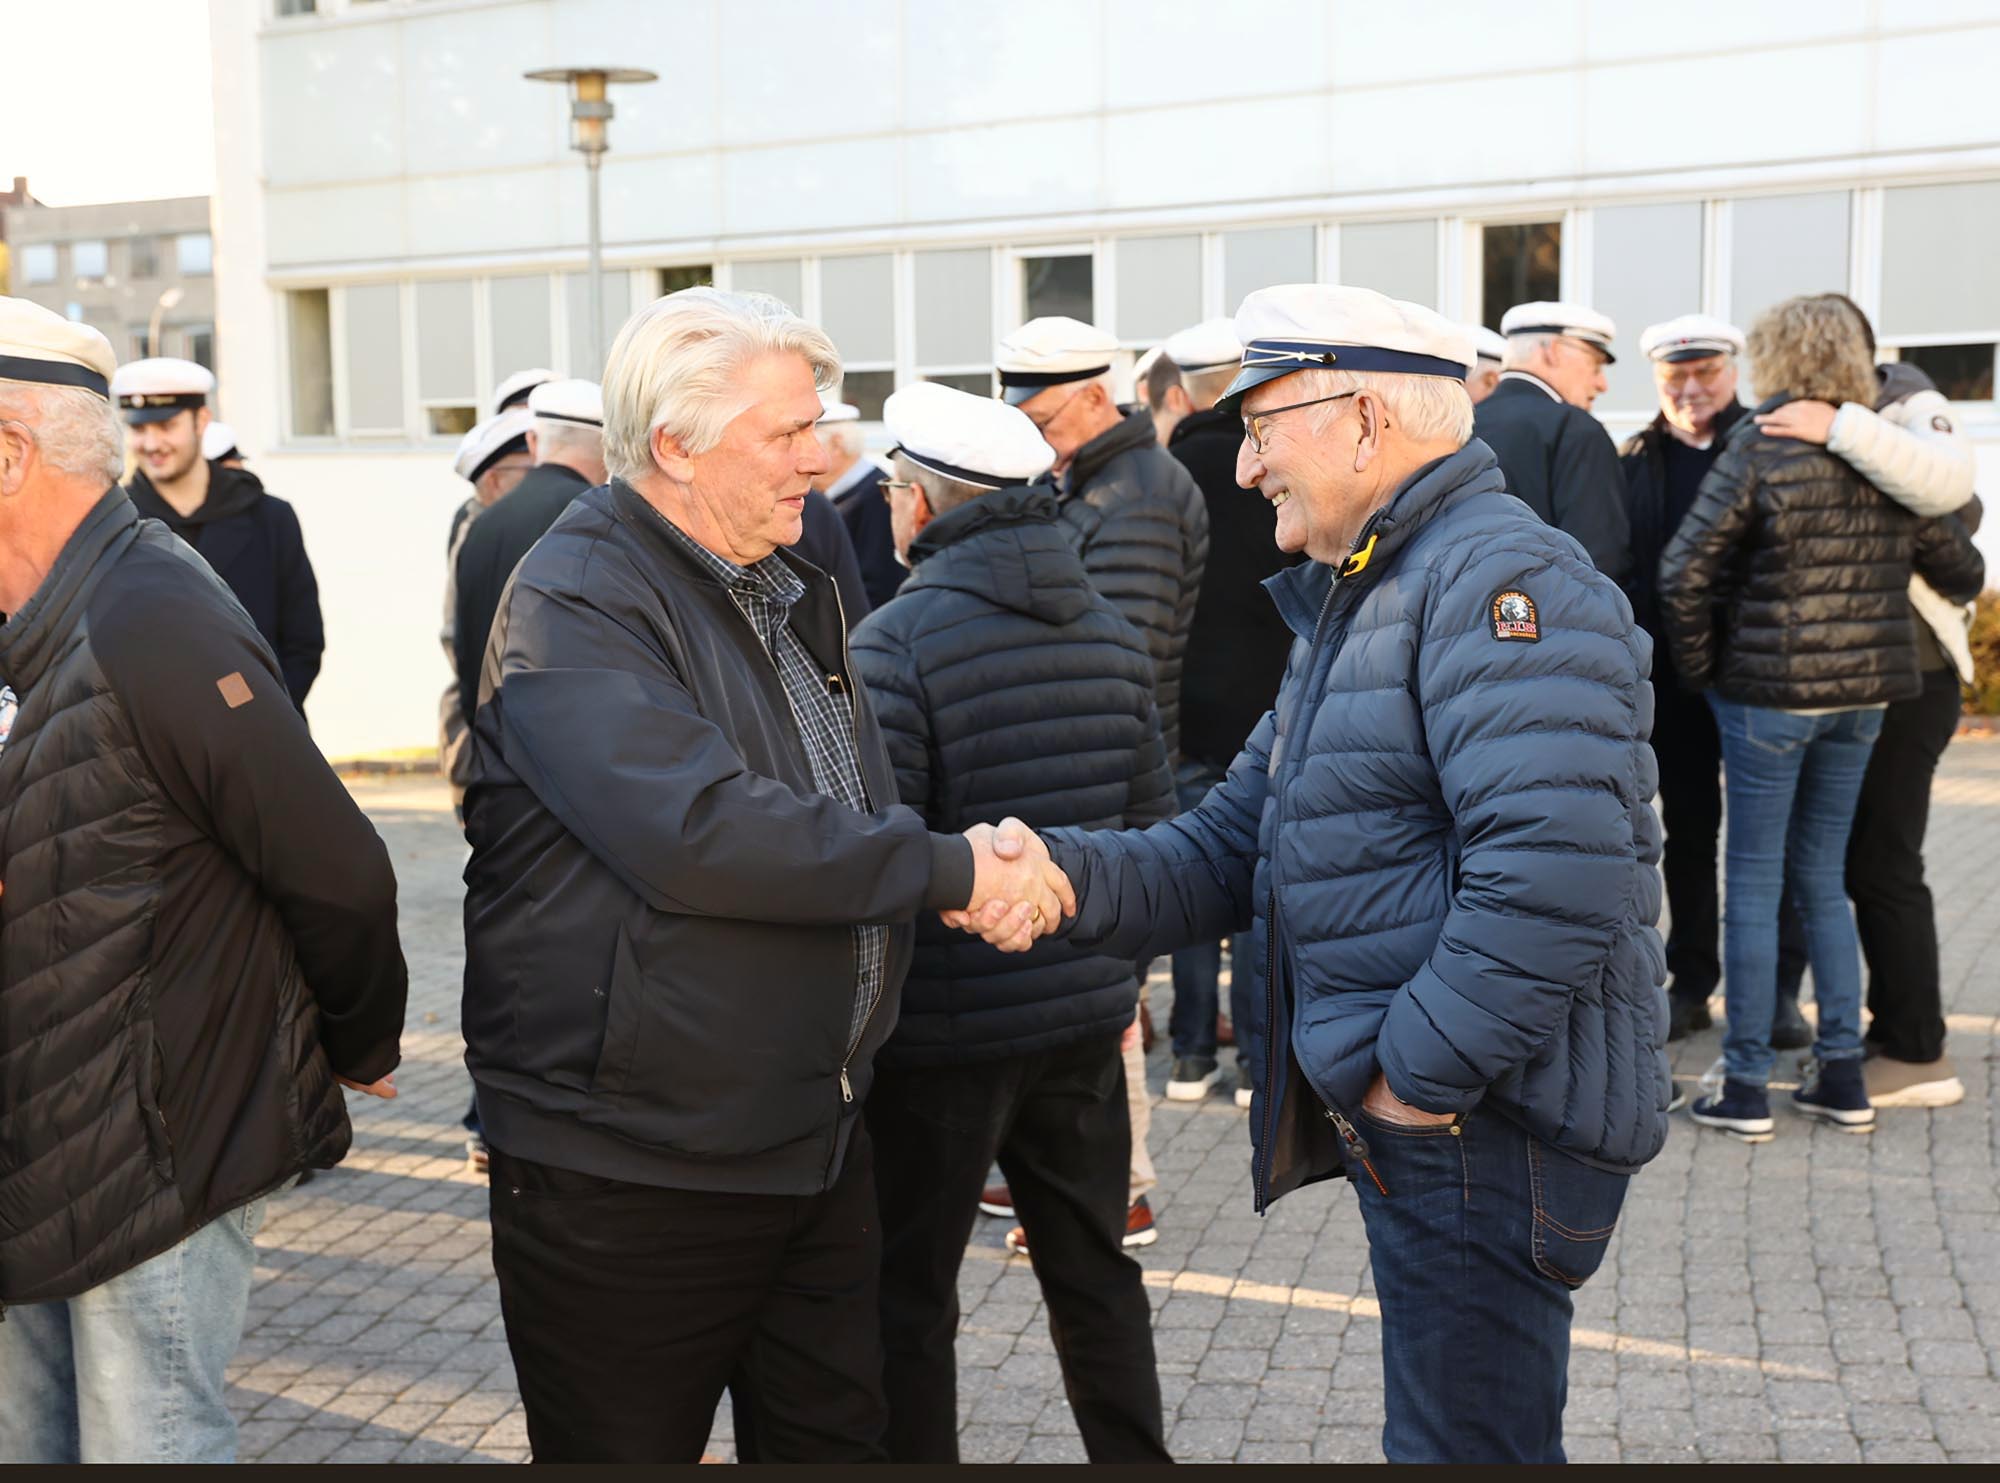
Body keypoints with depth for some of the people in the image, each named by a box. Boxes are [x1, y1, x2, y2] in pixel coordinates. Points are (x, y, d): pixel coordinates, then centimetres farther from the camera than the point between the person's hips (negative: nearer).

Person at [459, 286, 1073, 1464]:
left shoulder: (793, 593, 14)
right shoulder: (575, 604, -16)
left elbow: (859, 807, 20)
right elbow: (697, 833, -30)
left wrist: (984, 864, -2)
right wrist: (945, 868, -22)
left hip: (817, 1136, 8)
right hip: (629, 1174, -8)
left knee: (838, 1439, 18)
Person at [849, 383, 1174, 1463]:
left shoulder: (894, 643, -15)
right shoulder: (1110, 633, 5)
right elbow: (1151, 825, 10)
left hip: (946, 1026, -6)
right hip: (1085, 1015, 6)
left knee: (908, 1295, 8)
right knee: (1094, 1271, 19)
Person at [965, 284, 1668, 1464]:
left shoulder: (1500, 578, -17)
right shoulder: (1357, 603, 17)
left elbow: (1557, 871, -30)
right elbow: (1231, 855, 12)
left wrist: (1421, 1073, -21)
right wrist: (1066, 872, -5)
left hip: (1489, 1125, -10)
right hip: (1416, 1115, 10)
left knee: (1462, 1440, 3)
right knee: (1446, 1426, 23)